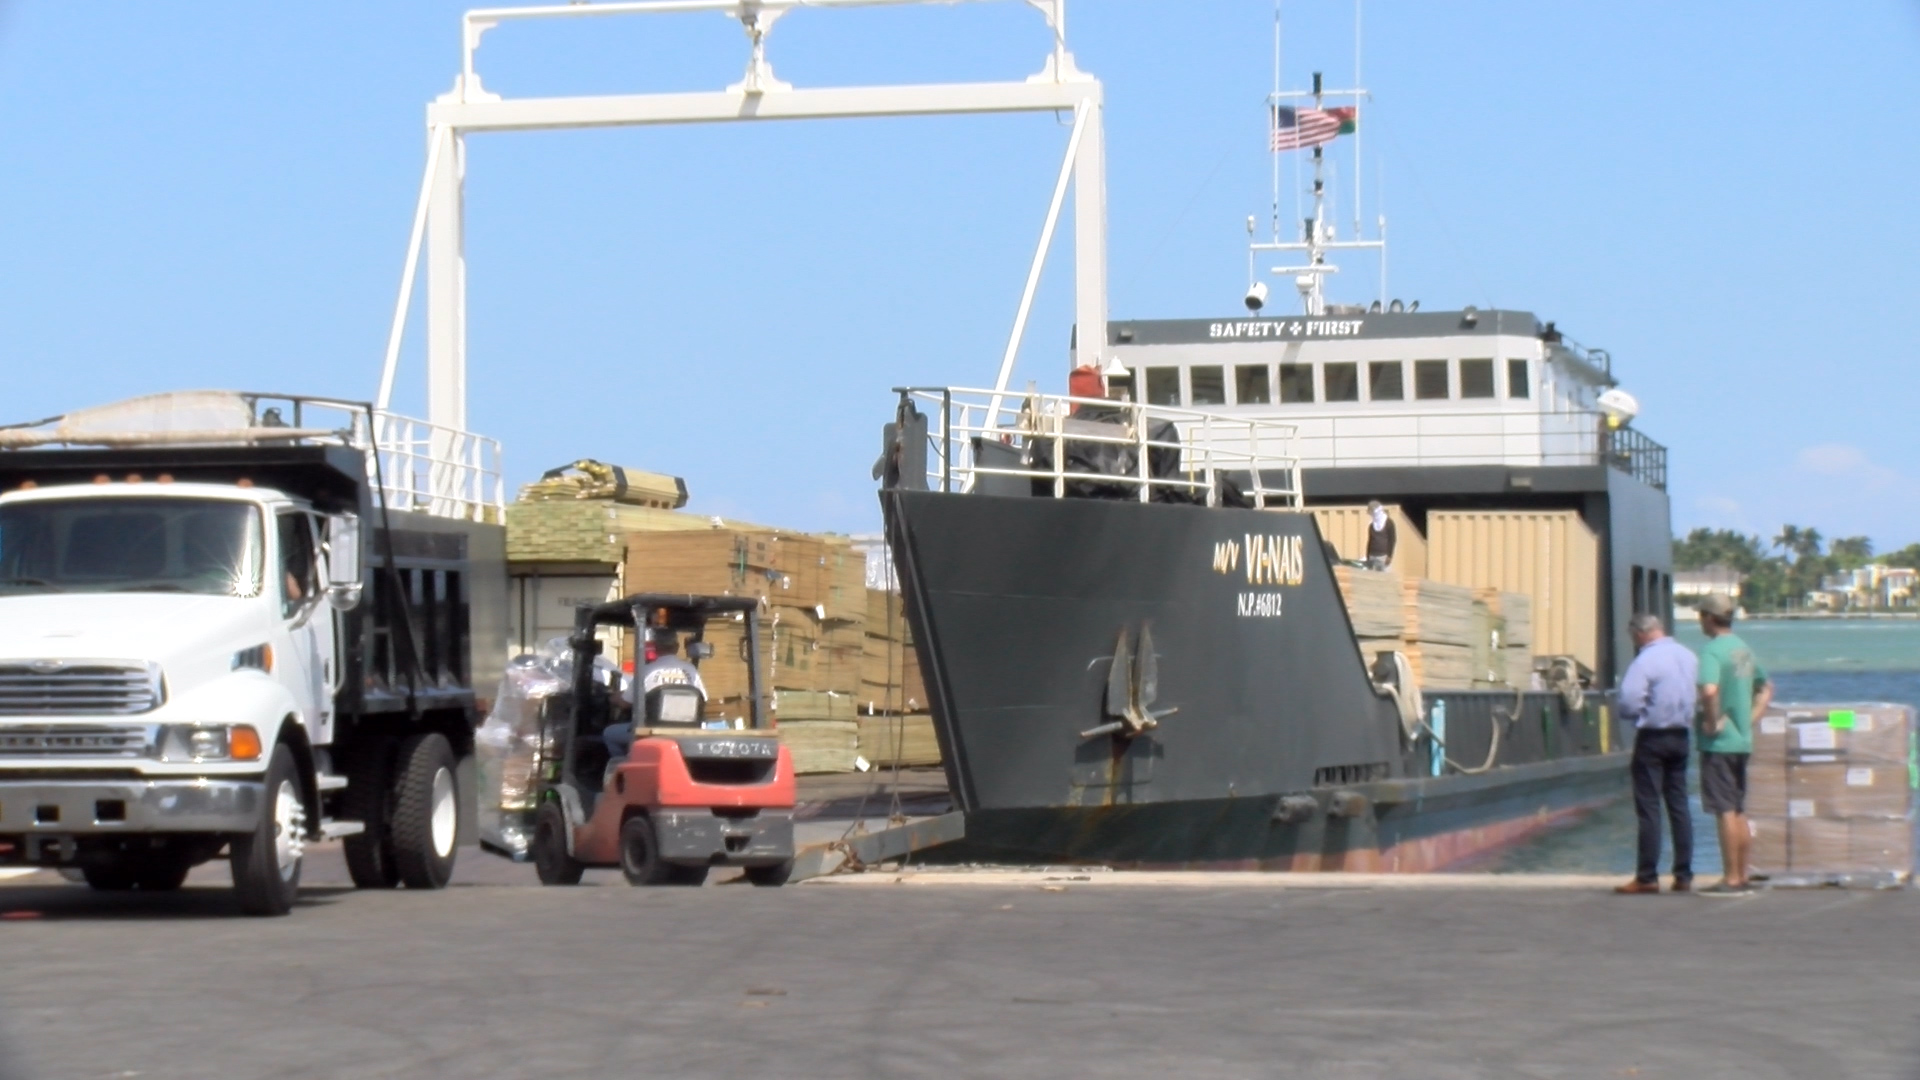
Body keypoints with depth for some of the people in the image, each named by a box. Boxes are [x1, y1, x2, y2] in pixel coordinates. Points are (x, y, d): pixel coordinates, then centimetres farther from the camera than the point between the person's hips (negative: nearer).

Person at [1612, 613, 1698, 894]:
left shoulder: (1644, 661, -16)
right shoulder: (1689, 657, 6)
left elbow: (1628, 705, -21)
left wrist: (1641, 713, 0)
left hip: (1652, 737, -7)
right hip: (1680, 736, 7)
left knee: (1648, 807, -3)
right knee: (1679, 805, 11)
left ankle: (1647, 877, -2)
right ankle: (1683, 875, 11)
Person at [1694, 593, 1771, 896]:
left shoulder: (1713, 650, -15)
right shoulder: (1744, 649, 13)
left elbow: (1709, 690, -32)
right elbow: (1766, 688, 25)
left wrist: (1711, 722, -19)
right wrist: (1750, 718, 16)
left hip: (1718, 741, -8)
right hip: (1742, 741, 8)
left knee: (1725, 811, -5)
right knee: (1739, 811, 13)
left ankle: (1731, 879, -4)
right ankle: (1742, 877, 18)